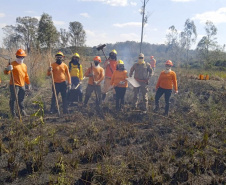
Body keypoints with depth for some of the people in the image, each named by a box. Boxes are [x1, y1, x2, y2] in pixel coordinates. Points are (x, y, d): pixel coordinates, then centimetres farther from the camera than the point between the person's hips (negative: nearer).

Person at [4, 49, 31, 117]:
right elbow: (6, 72, -17)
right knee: (13, 99, 0)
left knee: (21, 99, 15)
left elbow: (26, 75, 22)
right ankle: (13, 113, 8)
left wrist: (28, 83, 20)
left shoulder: (24, 65, 14)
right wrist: (8, 69, -39)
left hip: (22, 85, 6)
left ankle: (23, 111, 23)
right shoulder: (13, 64, -8)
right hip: (14, 85, -6)